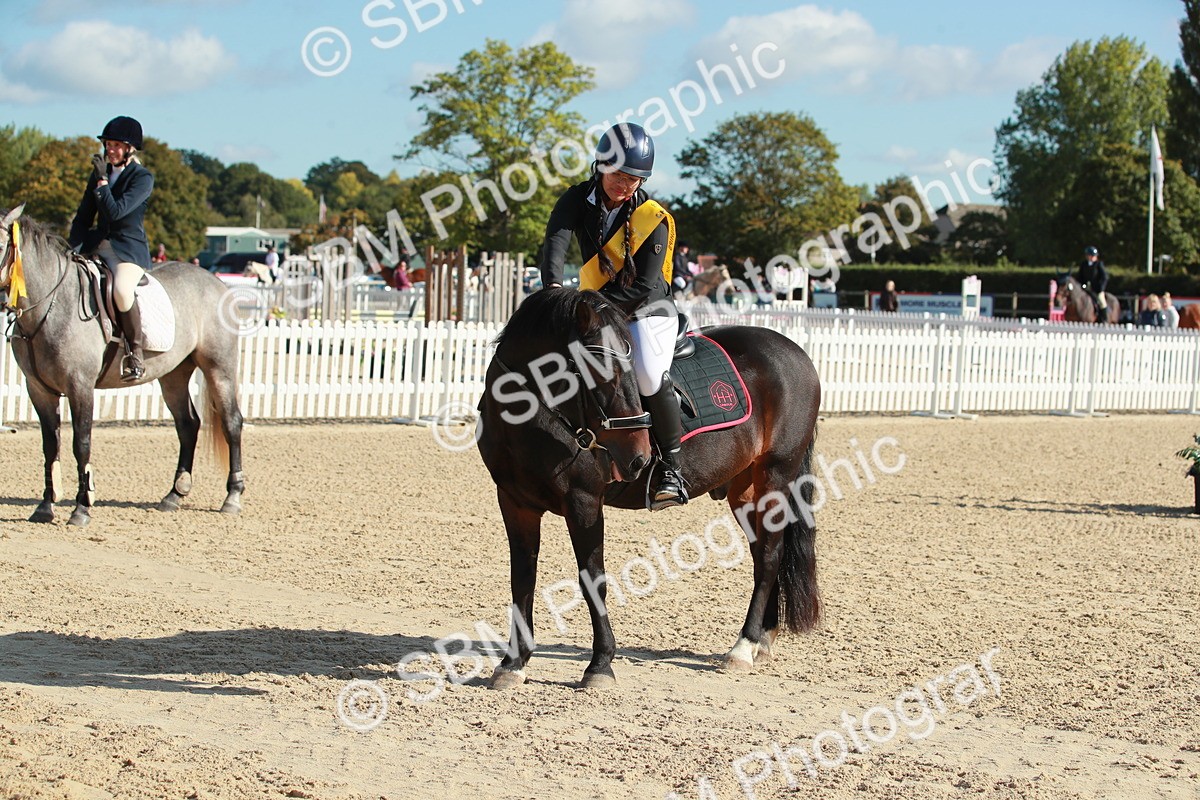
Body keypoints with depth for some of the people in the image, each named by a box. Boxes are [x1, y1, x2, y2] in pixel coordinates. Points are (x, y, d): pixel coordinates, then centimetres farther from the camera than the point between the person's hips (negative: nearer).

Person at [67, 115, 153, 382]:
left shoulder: (143, 178, -6)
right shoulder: (99, 173, 14)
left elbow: (115, 211, -18)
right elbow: (83, 217, 15)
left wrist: (102, 179, -13)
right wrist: (71, 248, 2)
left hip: (130, 249, -7)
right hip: (99, 244, 7)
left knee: (121, 289, -37)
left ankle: (135, 352, -21)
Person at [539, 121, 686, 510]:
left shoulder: (653, 219, -16)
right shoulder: (579, 199, -6)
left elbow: (643, 285, -22)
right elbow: (555, 241, -25)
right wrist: (554, 287, -44)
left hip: (648, 309, -6)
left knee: (649, 374, -30)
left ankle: (672, 468, -22)